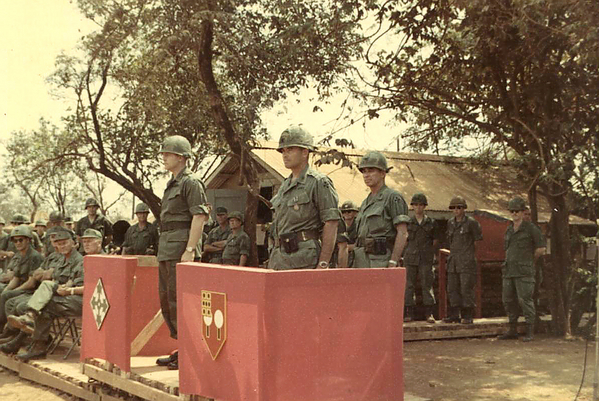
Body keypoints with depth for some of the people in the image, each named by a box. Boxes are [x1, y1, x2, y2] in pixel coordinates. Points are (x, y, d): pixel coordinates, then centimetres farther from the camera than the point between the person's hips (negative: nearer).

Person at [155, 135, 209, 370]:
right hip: (166, 248, 10)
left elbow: (199, 217, -17)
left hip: (181, 245, -10)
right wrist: (163, 249, 20)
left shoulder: (191, 183, -9)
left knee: (178, 299, -9)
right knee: (166, 298, 12)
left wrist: (189, 250, -23)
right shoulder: (172, 184, 20)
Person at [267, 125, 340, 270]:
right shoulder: (285, 185, 19)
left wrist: (323, 264, -17)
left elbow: (331, 223, -12)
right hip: (279, 260, 8)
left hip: (304, 260, -8)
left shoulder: (319, 182, -6)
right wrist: (273, 259, 18)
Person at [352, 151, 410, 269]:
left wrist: (393, 264, -20)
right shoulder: (366, 203, 20)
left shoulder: (393, 197, -5)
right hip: (363, 262, 8)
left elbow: (403, 234, -12)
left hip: (381, 262, -8)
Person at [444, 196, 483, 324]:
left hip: (467, 260, -6)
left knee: (466, 288, -7)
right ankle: (454, 315, 9)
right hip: (453, 261, 6)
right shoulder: (450, 223, 12)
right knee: (452, 288, 4)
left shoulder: (471, 222, -5)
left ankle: (468, 316, -1)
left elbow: (479, 238, 1)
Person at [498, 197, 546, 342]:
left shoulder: (531, 228, -4)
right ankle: (513, 330, 17)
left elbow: (541, 249, -1)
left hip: (524, 271, -7)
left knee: (525, 300, -9)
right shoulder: (509, 230, 16)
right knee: (508, 300, 8)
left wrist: (528, 261, 8)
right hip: (509, 271, 7)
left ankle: (529, 331, -2)